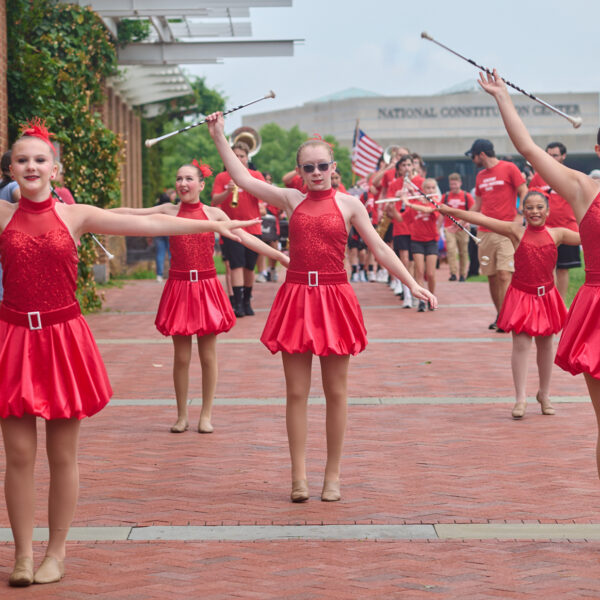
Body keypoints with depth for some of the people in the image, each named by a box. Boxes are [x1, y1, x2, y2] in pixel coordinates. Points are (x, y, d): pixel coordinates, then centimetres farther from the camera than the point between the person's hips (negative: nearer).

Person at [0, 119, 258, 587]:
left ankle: (56, 552, 17)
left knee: (62, 455, 5)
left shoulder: (75, 216, 2)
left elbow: (148, 224, 0)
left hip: (63, 338, 0)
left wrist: (213, 225, -2)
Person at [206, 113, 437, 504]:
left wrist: (412, 284, -2)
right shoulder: (290, 200, 7)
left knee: (336, 393, 5)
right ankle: (299, 476, 8)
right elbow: (243, 179, 8)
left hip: (335, 299, -1)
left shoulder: (349, 204, 3)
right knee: (296, 392, 2)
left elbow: (380, 249, 4)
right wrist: (219, 137, 6)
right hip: (297, 297, 1)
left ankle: (333, 475, 14)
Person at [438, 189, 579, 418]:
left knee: (545, 344, 11)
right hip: (521, 295, -2)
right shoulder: (516, 232, -5)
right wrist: (451, 211, -10)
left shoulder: (557, 234, 0)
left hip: (546, 296, 2)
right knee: (521, 344, -6)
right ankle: (520, 398, -2)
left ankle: (544, 394, 26)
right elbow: (482, 220, -9)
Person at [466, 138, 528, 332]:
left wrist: (519, 218, -14)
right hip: (485, 232, 6)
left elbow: (524, 195, -4)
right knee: (491, 276, 6)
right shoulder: (480, 176, 17)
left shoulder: (509, 168, -2)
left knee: (504, 274, -14)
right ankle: (499, 315, 17)